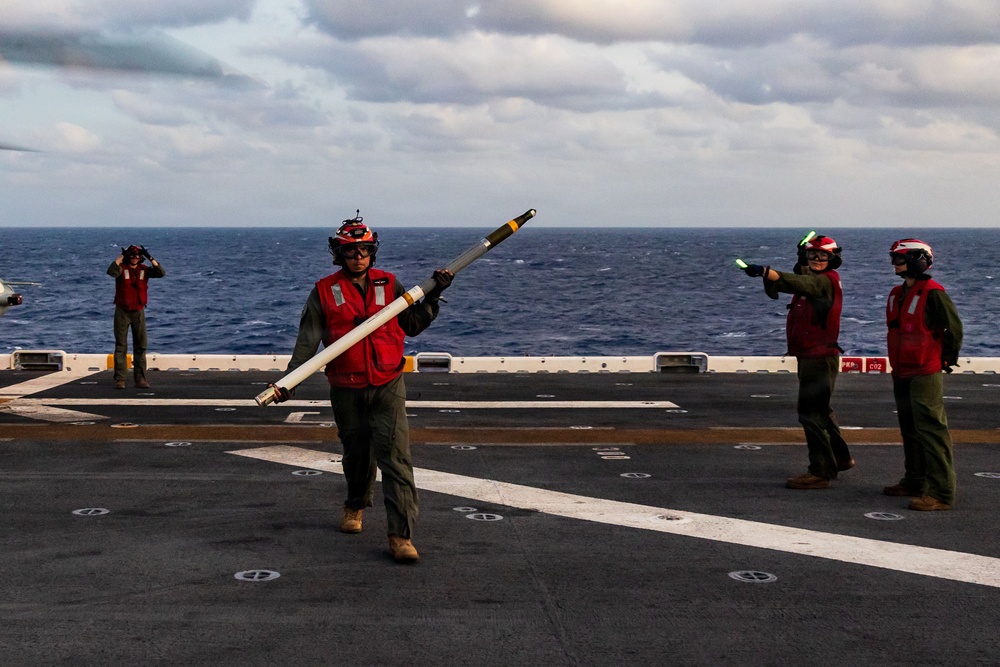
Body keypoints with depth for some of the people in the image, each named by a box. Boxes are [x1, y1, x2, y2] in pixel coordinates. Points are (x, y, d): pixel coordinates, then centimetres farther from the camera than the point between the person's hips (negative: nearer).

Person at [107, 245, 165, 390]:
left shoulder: (144, 270, 3)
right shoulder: (121, 269, -6)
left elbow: (161, 273, -11)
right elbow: (111, 271, -28)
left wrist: (150, 258, -16)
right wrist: (121, 256, -25)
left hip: (138, 312, 3)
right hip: (122, 312, -3)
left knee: (140, 346, 4)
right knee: (121, 346, -2)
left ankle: (140, 379, 8)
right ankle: (119, 379, -1)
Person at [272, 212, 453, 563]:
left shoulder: (388, 284, 7)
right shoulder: (324, 291, 3)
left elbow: (412, 324, 12)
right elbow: (308, 341, 0)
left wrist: (433, 296, 1)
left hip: (387, 384, 0)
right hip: (347, 389, 0)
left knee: (395, 456, -12)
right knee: (357, 453, 14)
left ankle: (401, 535, -13)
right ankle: (355, 505, 45)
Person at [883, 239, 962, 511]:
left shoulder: (932, 293, -14)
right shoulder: (897, 294, 13)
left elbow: (954, 328, -11)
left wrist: (947, 359, -3)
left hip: (925, 374, -9)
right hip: (901, 373, 9)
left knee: (931, 431, -11)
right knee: (910, 430, 17)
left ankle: (942, 493, -10)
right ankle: (914, 482, 29)